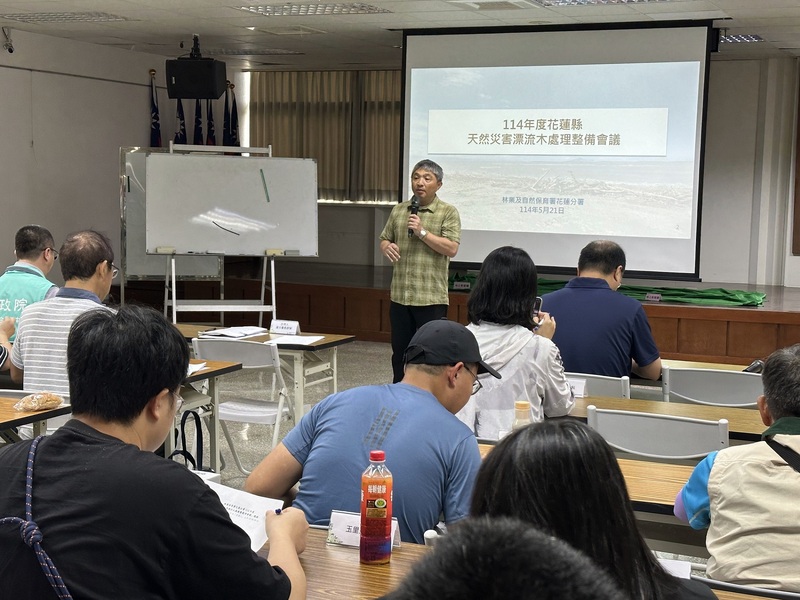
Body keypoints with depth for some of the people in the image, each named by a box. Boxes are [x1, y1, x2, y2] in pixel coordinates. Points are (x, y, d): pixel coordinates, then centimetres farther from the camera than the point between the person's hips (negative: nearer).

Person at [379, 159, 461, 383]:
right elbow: (384, 239, 18)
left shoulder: (448, 212, -2)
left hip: (431, 297, -5)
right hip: (400, 296, 5)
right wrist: (386, 247, -5)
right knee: (400, 351, 13)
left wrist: (422, 232, -16)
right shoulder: (398, 210, 13)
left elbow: (451, 248, -11)